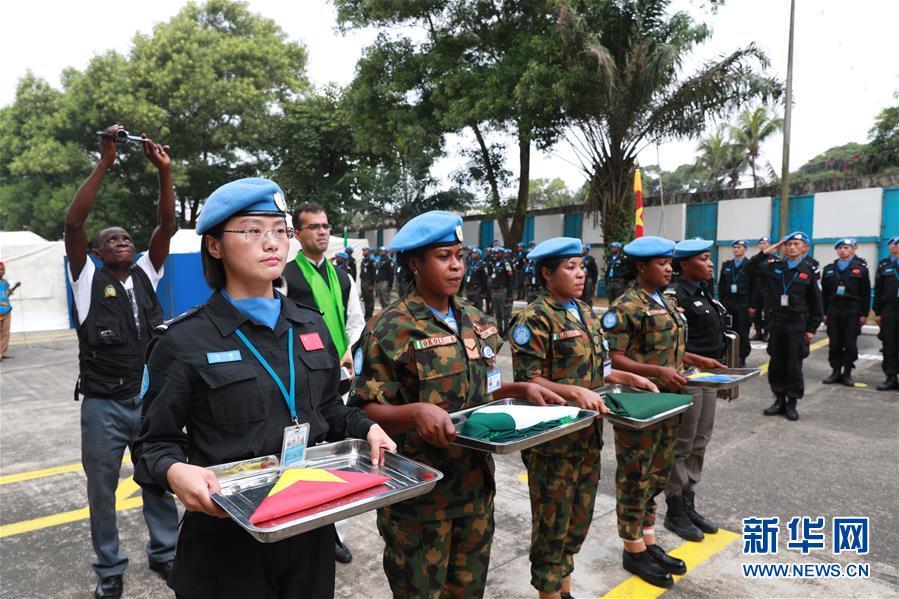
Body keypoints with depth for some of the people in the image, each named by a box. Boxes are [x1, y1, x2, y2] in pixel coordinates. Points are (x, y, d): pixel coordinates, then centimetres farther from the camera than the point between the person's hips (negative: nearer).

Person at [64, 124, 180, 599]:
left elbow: (167, 225, -4)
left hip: (150, 399, 3)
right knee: (102, 489, 11)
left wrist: (164, 171, -13)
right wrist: (105, 163, -20)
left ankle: (164, 551, 32)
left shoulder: (146, 275, 6)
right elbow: (73, 222, -16)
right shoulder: (87, 280, -2)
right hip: (103, 405, -2)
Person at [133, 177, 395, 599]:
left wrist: (366, 429, -4)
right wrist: (175, 472, -26)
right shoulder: (184, 342, -10)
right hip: (228, 535, -4)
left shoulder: (311, 327, 5)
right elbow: (155, 442, -6)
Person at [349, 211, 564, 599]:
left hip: (475, 481, 6)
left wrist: (521, 389, -1)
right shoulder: (390, 330, -16)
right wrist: (416, 411, -34)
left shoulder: (476, 321, 6)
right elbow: (366, 410, -17)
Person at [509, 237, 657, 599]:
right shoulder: (535, 319, -15)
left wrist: (629, 378, 4)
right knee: (552, 524, 7)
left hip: (588, 435, 8)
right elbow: (527, 380, -20)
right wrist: (574, 392, -31)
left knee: (579, 519, 20)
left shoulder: (586, 313, 10)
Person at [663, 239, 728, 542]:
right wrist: (699, 360, -25)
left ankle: (688, 505, 28)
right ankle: (674, 511, 16)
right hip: (686, 377, -9)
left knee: (699, 444, 15)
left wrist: (717, 369, 16)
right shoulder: (675, 295, -15)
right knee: (681, 446, 2)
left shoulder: (704, 292, 13)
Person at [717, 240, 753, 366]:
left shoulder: (750, 265, 0)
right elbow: (721, 285, 12)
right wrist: (721, 302, 5)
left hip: (743, 303, -3)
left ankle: (741, 358, 7)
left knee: (742, 331, -1)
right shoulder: (726, 265, 13)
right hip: (728, 302, 3)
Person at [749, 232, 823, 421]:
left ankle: (792, 404, 15)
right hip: (776, 321, 3)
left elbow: (815, 303, -2)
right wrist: (767, 252, 0)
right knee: (776, 363, 9)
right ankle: (779, 400, 20)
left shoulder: (809, 270, -3)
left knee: (794, 365, 4)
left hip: (797, 323, -3)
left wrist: (812, 328, -5)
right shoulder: (774, 265, 4)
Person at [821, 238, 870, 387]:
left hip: (852, 312, -2)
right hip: (833, 311, 2)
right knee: (834, 344, 3)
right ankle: (836, 372, 12)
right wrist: (824, 313, 5)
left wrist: (864, 314, -3)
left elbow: (866, 294, 1)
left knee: (850, 344, 0)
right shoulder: (829, 269, 10)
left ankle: (847, 373, 9)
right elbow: (824, 294, 10)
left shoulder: (861, 269, 3)